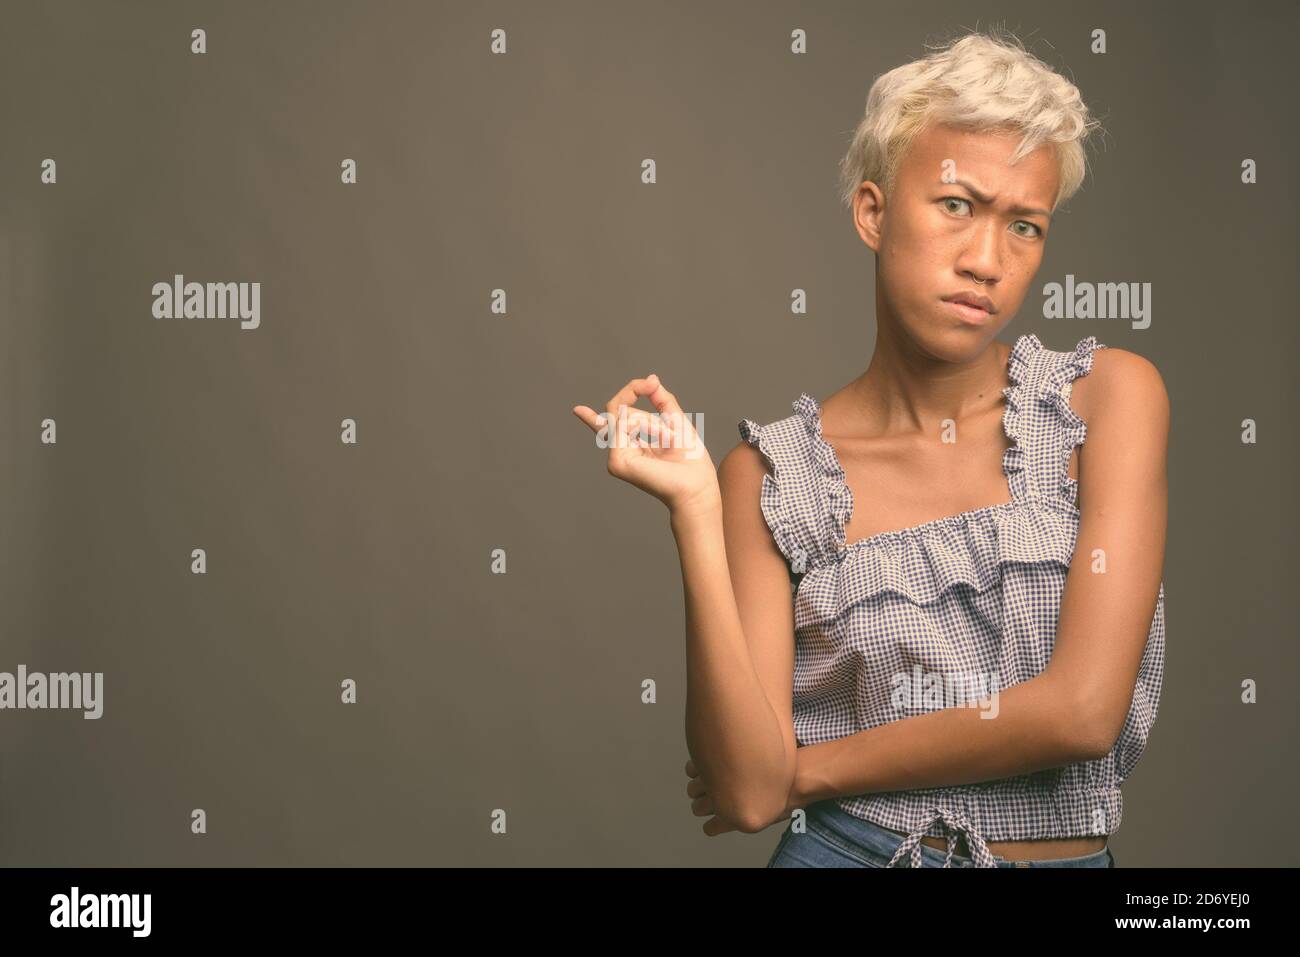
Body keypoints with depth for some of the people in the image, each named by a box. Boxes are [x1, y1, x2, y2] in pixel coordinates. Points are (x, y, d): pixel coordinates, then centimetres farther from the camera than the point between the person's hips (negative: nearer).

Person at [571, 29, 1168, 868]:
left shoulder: (1110, 397, -3)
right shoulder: (770, 477, -2)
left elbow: (1083, 709, -12)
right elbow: (748, 790, -9)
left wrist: (810, 770, -4)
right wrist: (693, 512, -16)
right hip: (846, 849, 1)